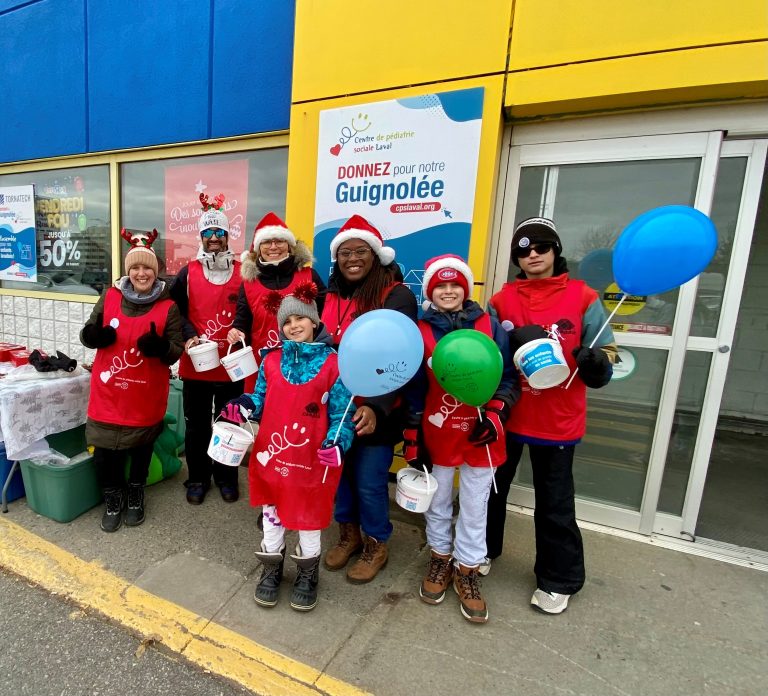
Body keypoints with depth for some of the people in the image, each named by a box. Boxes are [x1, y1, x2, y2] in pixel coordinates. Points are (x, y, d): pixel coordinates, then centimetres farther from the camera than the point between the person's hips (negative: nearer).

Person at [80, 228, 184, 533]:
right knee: (104, 451, 5)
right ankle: (113, 498, 31)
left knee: (141, 448, 16)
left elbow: (176, 351, -7)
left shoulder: (168, 307, -5)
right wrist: (92, 335, -14)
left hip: (147, 395, -1)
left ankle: (135, 494, 40)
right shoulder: (109, 297, 1)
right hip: (108, 392, 2)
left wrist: (159, 347, -29)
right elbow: (90, 333, 10)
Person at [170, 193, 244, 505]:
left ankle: (226, 477, 30)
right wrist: (189, 336, -14)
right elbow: (176, 311, 3)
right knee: (196, 424, 13)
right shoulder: (188, 273, 4)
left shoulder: (243, 273, 1)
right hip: (196, 364, 1)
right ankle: (198, 478, 31)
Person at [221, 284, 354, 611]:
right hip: (271, 453, 3)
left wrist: (336, 442, -24)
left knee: (309, 518, 16)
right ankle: (271, 569, 46)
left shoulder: (333, 363, -10)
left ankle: (307, 574, 42)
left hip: (313, 459, -3)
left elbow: (341, 412, -9)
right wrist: (244, 406, -11)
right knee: (272, 515, 20)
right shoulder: (271, 359, 1)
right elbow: (261, 398, 9)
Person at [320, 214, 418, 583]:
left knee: (369, 482, 9)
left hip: (374, 411, -5)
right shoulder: (332, 295, 5)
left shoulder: (396, 296, -14)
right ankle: (348, 534, 45)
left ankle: (376, 545, 37)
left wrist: (376, 407, -33)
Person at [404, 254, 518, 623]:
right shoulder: (420, 331, -3)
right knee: (437, 503, 17)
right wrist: (412, 439, -1)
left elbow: (508, 377, 1)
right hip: (437, 435, 1)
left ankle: (467, 572, 35)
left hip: (480, 434, 0)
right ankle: (440, 560, 42)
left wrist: (495, 415, -12)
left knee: (475, 507, 13)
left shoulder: (490, 326, -4)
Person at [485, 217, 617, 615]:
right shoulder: (501, 300, 3)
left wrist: (596, 363, -23)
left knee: (554, 503, 11)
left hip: (558, 419, -2)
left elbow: (605, 352, -1)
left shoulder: (583, 298, -1)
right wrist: (513, 340, -19)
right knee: (492, 486, 18)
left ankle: (558, 579, 34)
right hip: (506, 413, 2)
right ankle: (483, 548, 44)